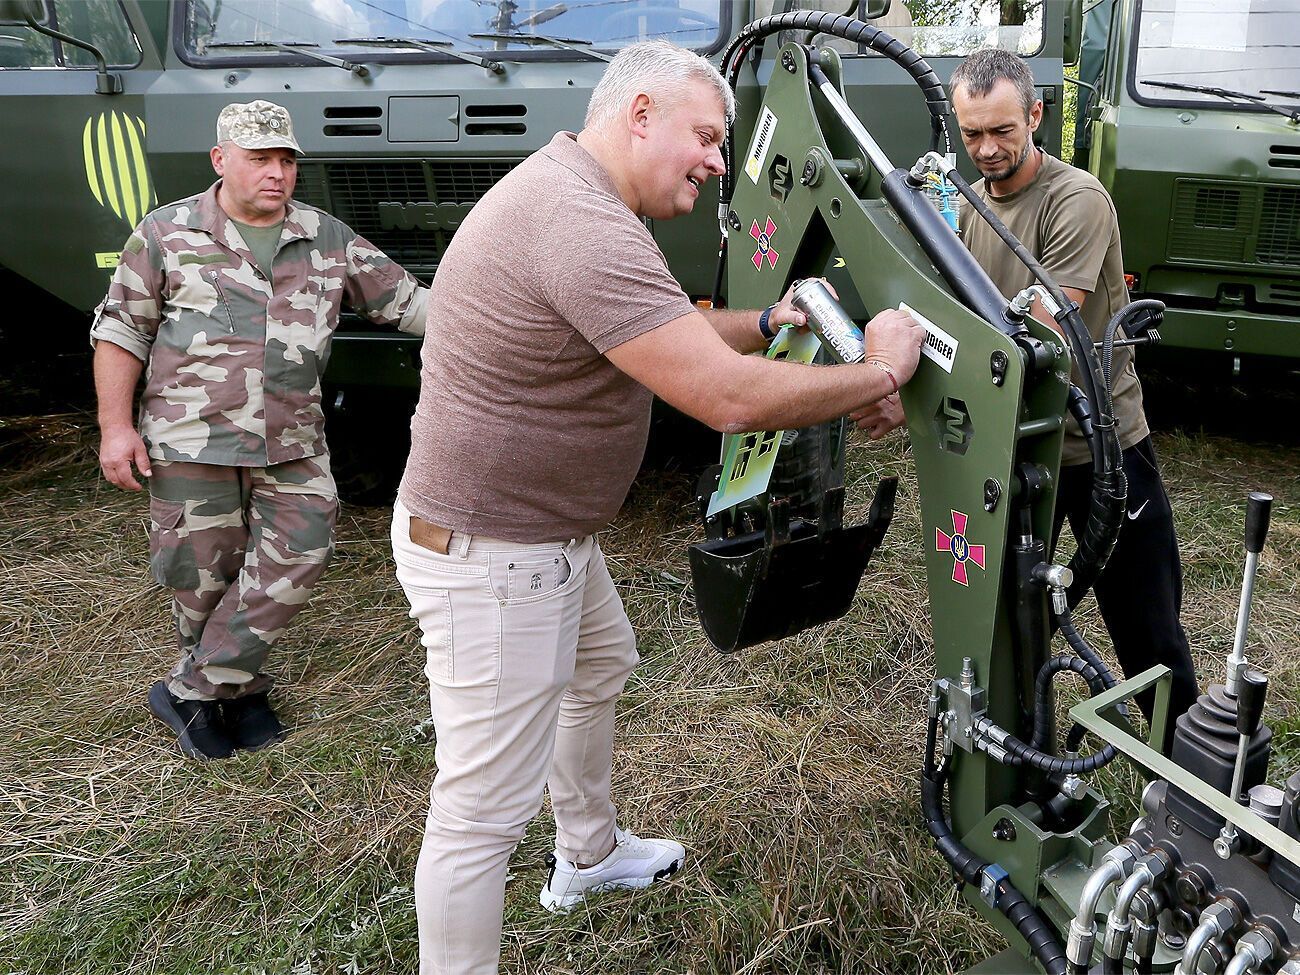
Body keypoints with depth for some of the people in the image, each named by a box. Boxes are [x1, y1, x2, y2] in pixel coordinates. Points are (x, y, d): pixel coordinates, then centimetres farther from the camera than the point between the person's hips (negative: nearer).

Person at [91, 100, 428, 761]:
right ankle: (239, 691, 27)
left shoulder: (329, 240, 8)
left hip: (294, 445, 3)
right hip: (193, 439, -2)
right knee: (202, 577, 5)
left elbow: (407, 302, 9)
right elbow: (120, 330, 4)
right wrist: (116, 426, -3)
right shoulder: (167, 233, 2)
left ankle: (191, 691, 10)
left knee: (296, 558, -5)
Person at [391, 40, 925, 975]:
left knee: (600, 672, 31)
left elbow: (671, 331, 21)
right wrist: (880, 371, -16)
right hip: (489, 556, -12)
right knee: (485, 808, -1)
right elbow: (731, 399, -31)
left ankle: (590, 855, 54)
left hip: (551, 533, 12)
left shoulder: (568, 191, 9)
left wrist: (764, 323, 5)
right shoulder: (584, 224, -28)